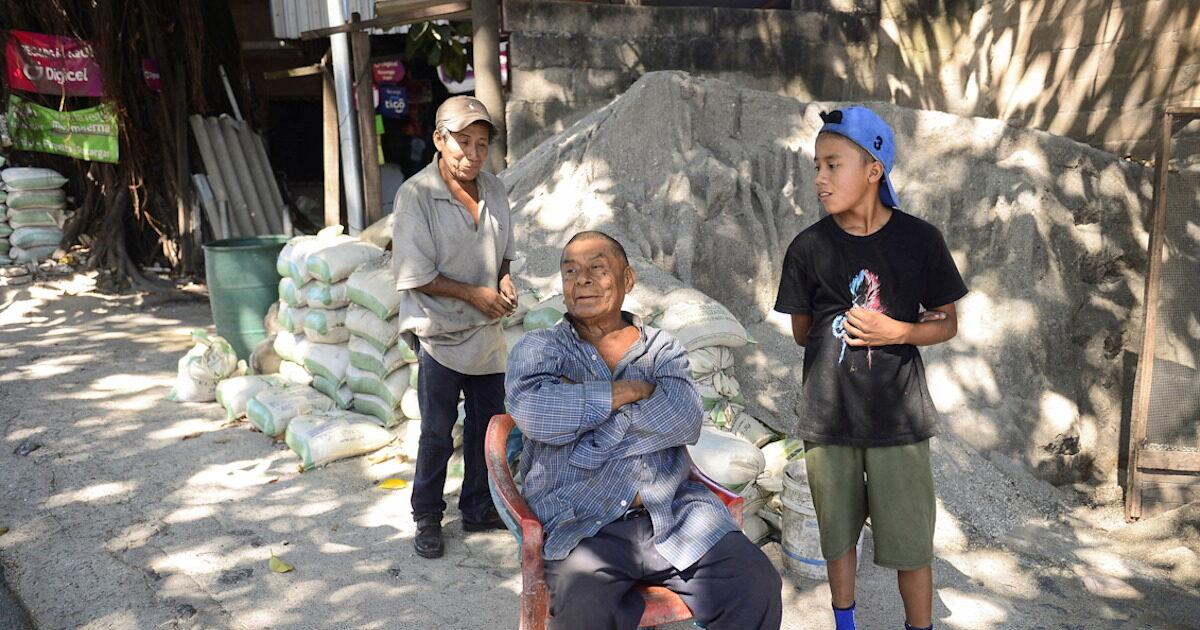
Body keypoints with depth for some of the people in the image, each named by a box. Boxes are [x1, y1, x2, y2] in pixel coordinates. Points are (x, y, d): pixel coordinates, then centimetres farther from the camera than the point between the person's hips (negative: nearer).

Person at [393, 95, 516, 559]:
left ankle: (479, 509, 32)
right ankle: (426, 519, 22)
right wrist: (476, 293, -17)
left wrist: (504, 280, -5)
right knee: (436, 434, 3)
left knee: (489, 425, 15)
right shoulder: (415, 195, -15)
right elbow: (416, 276, -17)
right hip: (439, 333, -6)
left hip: (486, 331, 6)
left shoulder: (493, 190, 4)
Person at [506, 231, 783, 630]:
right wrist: (633, 390, -8)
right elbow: (532, 411, -14)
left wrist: (580, 402, -10)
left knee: (758, 587, -16)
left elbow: (684, 421, -6)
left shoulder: (661, 349, 15)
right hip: (581, 526, -2)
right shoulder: (538, 349, 10)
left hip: (673, 516, 3)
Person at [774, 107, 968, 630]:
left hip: (899, 415, -1)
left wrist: (896, 331, -13)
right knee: (838, 535, 16)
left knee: (911, 545, 6)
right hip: (829, 414, 1)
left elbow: (946, 324, 3)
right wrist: (843, 331, -4)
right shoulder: (808, 248, -3)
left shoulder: (919, 240, -5)